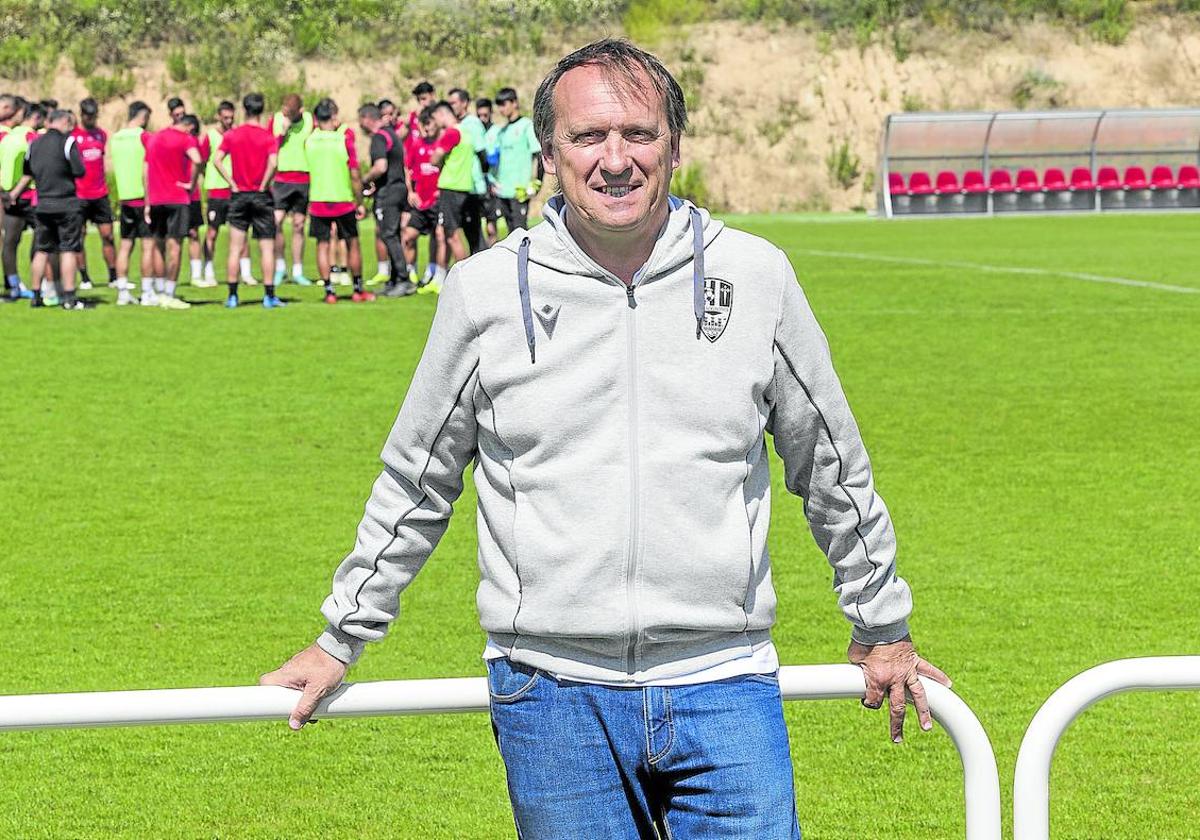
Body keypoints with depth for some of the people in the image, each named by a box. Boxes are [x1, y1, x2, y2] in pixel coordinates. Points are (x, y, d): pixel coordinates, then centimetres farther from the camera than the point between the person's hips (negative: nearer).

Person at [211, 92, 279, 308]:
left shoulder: (231, 135, 1)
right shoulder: (269, 136, -6)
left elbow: (217, 160, -9)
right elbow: (273, 163, -21)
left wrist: (232, 183, -5)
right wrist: (264, 185, -8)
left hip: (238, 195, 2)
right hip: (261, 197, -2)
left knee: (235, 248, 5)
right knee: (267, 248, 3)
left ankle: (232, 296, 3)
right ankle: (269, 296, 0)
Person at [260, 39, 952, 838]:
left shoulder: (755, 276, 3)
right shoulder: (486, 291, 1)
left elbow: (835, 469, 15)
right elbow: (416, 483, 14)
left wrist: (883, 629, 21)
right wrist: (341, 641, 18)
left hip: (722, 683, 0)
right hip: (553, 694, 0)